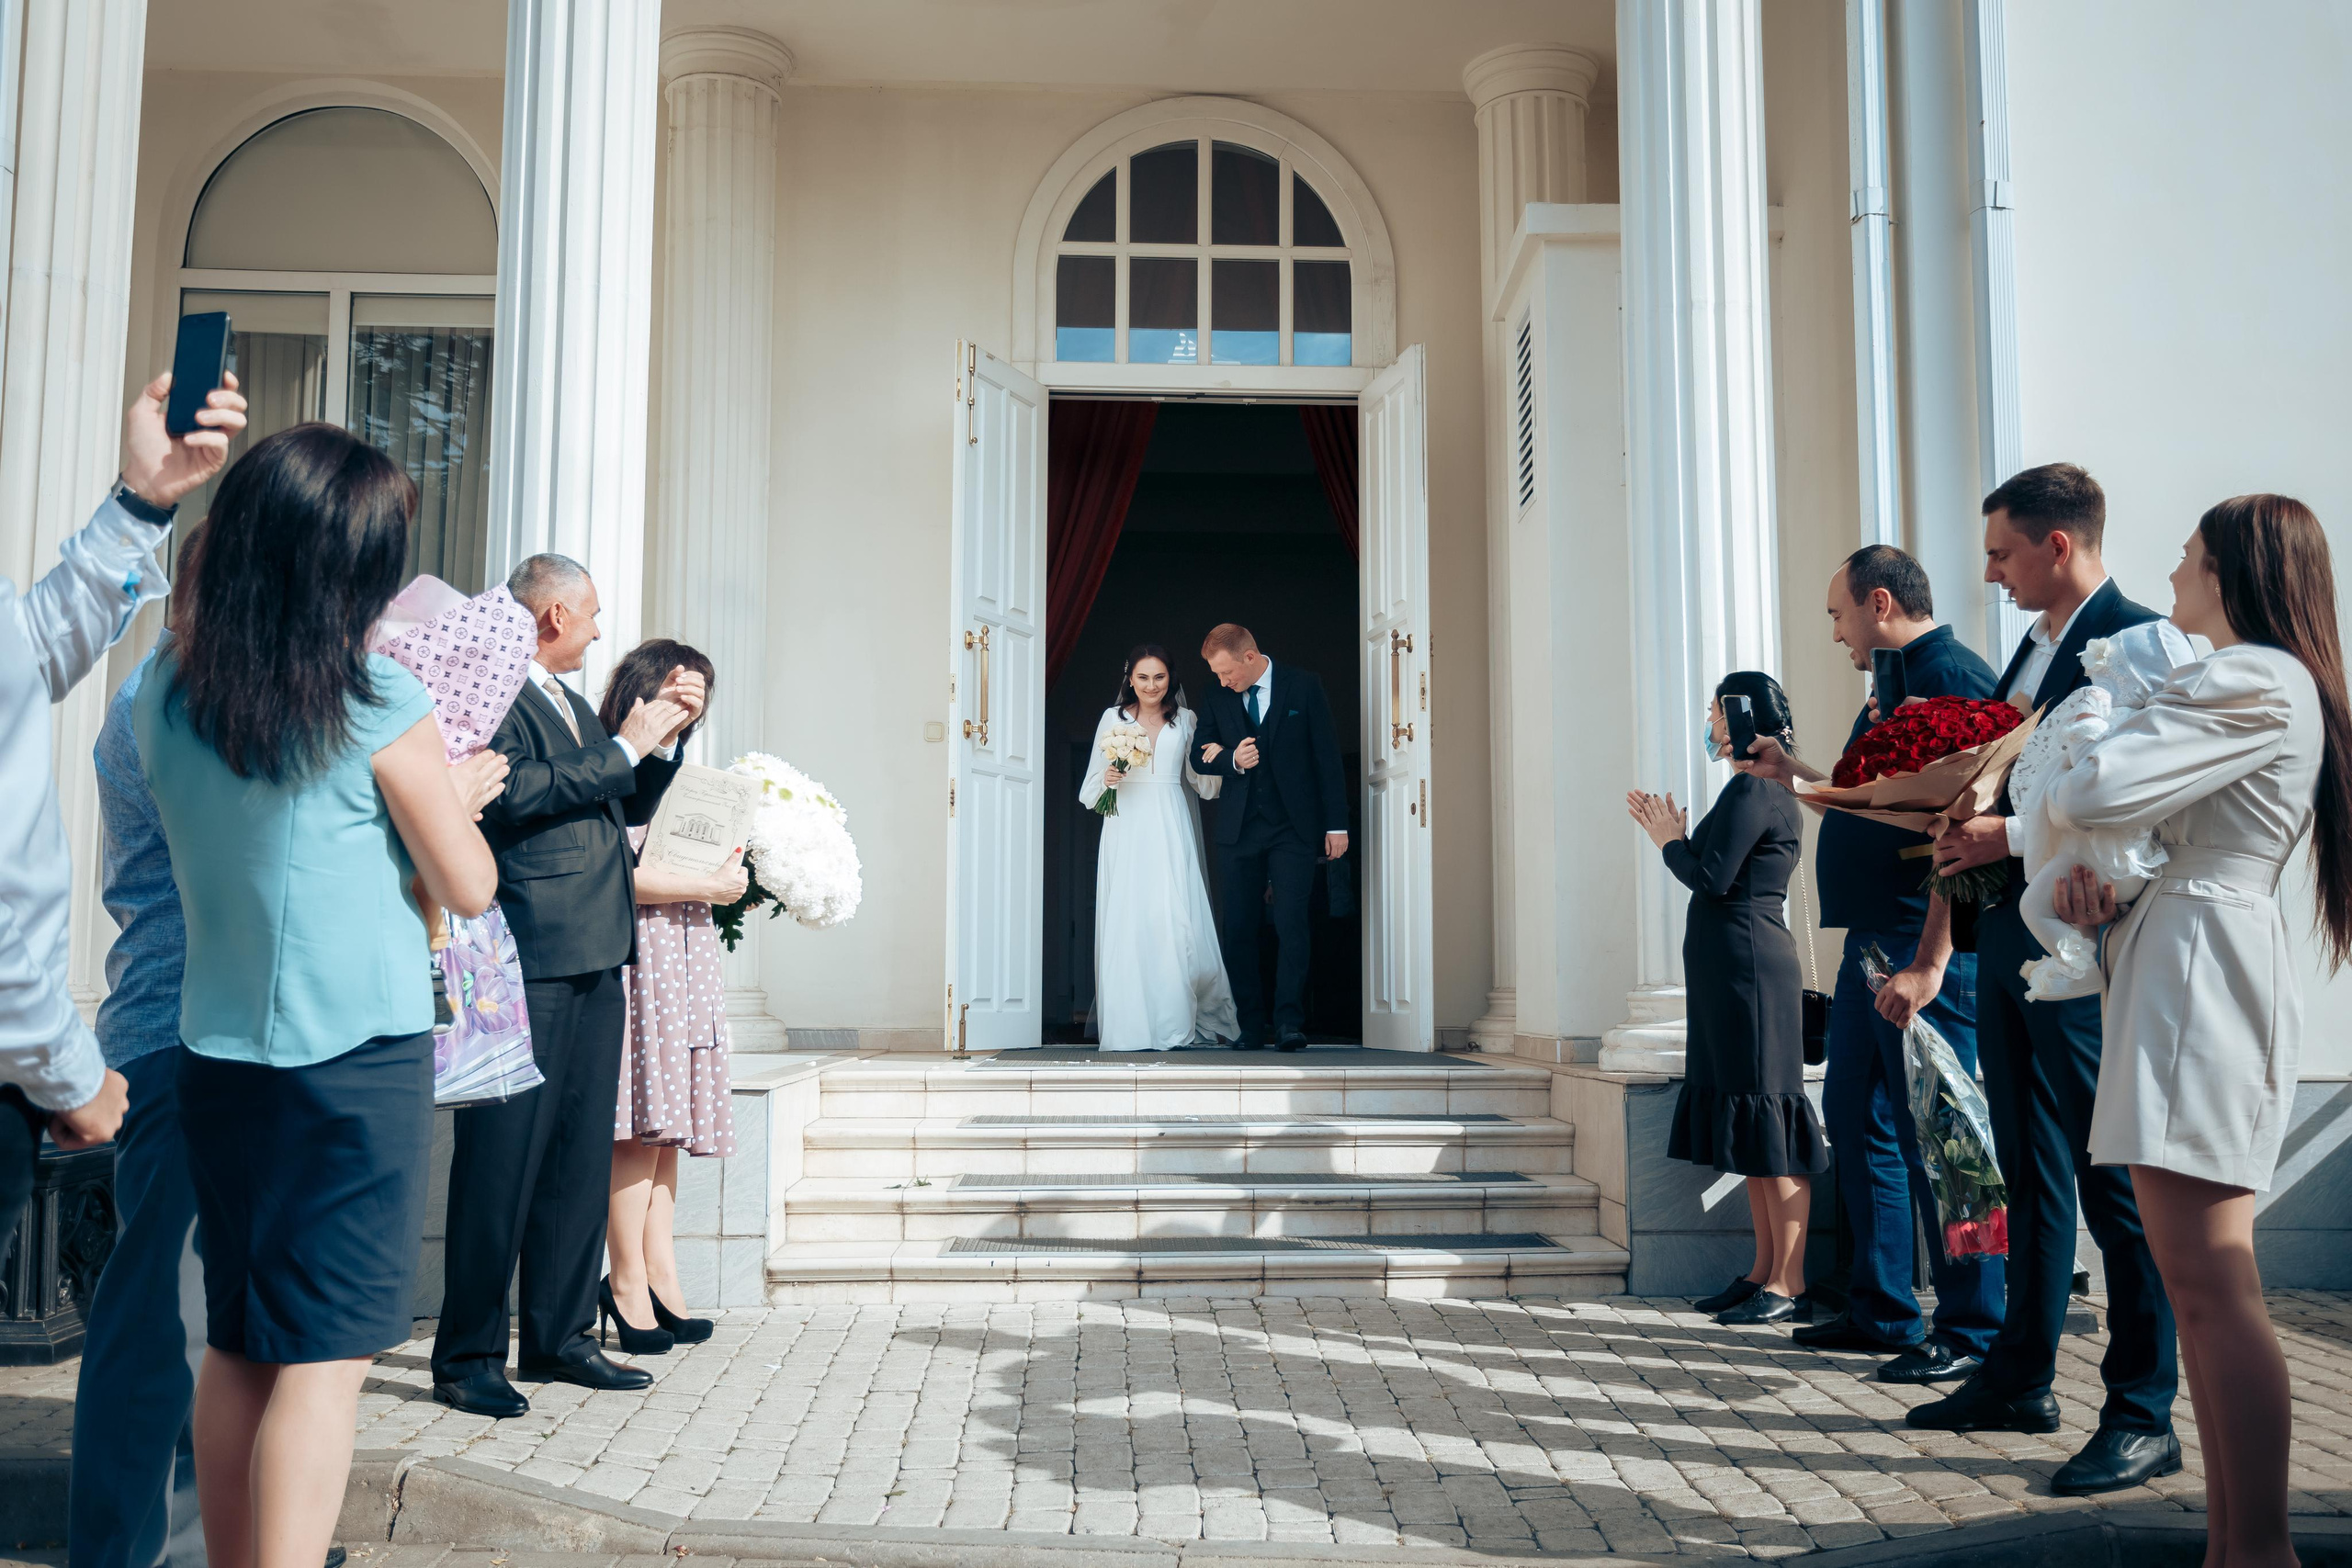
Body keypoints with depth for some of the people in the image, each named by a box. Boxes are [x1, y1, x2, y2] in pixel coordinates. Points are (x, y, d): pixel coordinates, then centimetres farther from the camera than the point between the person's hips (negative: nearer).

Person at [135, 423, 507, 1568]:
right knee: (324, 1357, 0)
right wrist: (455, 792, 12)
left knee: (236, 1346, 16)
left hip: (218, 1053, 6)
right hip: (358, 1056, -5)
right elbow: (468, 886, -6)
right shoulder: (377, 703, -14)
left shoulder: (164, 697, 2)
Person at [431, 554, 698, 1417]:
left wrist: (664, 735, 16)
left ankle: (558, 1339, 22)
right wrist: (625, 747, -14)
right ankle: (467, 1356, 7)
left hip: (596, 962, 9)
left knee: (581, 1158, 12)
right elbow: (518, 791, -22)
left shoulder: (575, 706, 21)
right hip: (527, 964, -9)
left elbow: (626, 806, 29)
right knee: (502, 1160, -3)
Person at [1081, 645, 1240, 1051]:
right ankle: (1132, 1028, 0)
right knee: (1128, 922, -5)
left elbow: (1203, 785, 14)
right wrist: (1106, 781, -10)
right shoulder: (1113, 718, 11)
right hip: (1126, 830, 0)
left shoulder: (1186, 720, 13)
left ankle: (1175, 1026, -2)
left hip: (1170, 830, 0)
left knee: (1175, 921, -11)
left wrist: (1215, 762, -6)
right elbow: (1091, 786, 12)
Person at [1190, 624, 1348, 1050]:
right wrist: (1232, 760, -11)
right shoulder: (1219, 696, 7)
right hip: (1238, 829, 3)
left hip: (1293, 827, -3)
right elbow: (1199, 756, 12)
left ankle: (1289, 1023, -8)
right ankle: (1248, 1027, 9)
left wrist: (1336, 824, -2)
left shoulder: (1303, 686, -1)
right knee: (1238, 929, 2)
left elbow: (1327, 756, 1)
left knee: (1292, 925, -10)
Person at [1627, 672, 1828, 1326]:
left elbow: (1712, 878, -19)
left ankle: (1787, 1285, -3)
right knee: (1751, 1126, 11)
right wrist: (1675, 837, 15)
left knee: (1768, 1124, -7)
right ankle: (1765, 1273, 17)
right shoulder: (1762, 788, 18)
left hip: (1751, 970, -11)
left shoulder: (1753, 790, -13)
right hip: (1732, 975, 11)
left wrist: (1671, 842, -3)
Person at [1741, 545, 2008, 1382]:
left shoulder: (1951, 677, -14)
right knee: (1856, 1118, 15)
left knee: (1938, 1133, -4)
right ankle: (1881, 1312, 25)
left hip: (1925, 950, -11)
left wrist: (1929, 961, -26)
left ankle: (1973, 1331, 8)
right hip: (1872, 941, 11)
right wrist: (1788, 771, 29)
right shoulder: (1892, 686, 17)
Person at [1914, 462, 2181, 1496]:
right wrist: (1963, 824, 4)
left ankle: (2142, 1417, 8)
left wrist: (2012, 836, -19)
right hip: (2010, 936, 9)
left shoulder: (2135, 640, -10)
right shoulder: (2034, 647, 18)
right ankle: (2020, 1380, 27)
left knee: (2113, 1181, -2)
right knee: (2032, 1173, 16)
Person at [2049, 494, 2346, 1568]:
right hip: (2186, 969, 11)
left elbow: (2091, 795, -19)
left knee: (2212, 1286, -10)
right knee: (2201, 1284, 12)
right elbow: (2163, 824, 21)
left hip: (2201, 969, -11)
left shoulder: (2250, 680, -10)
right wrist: (2095, 874, -1)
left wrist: (2050, 784, 5)